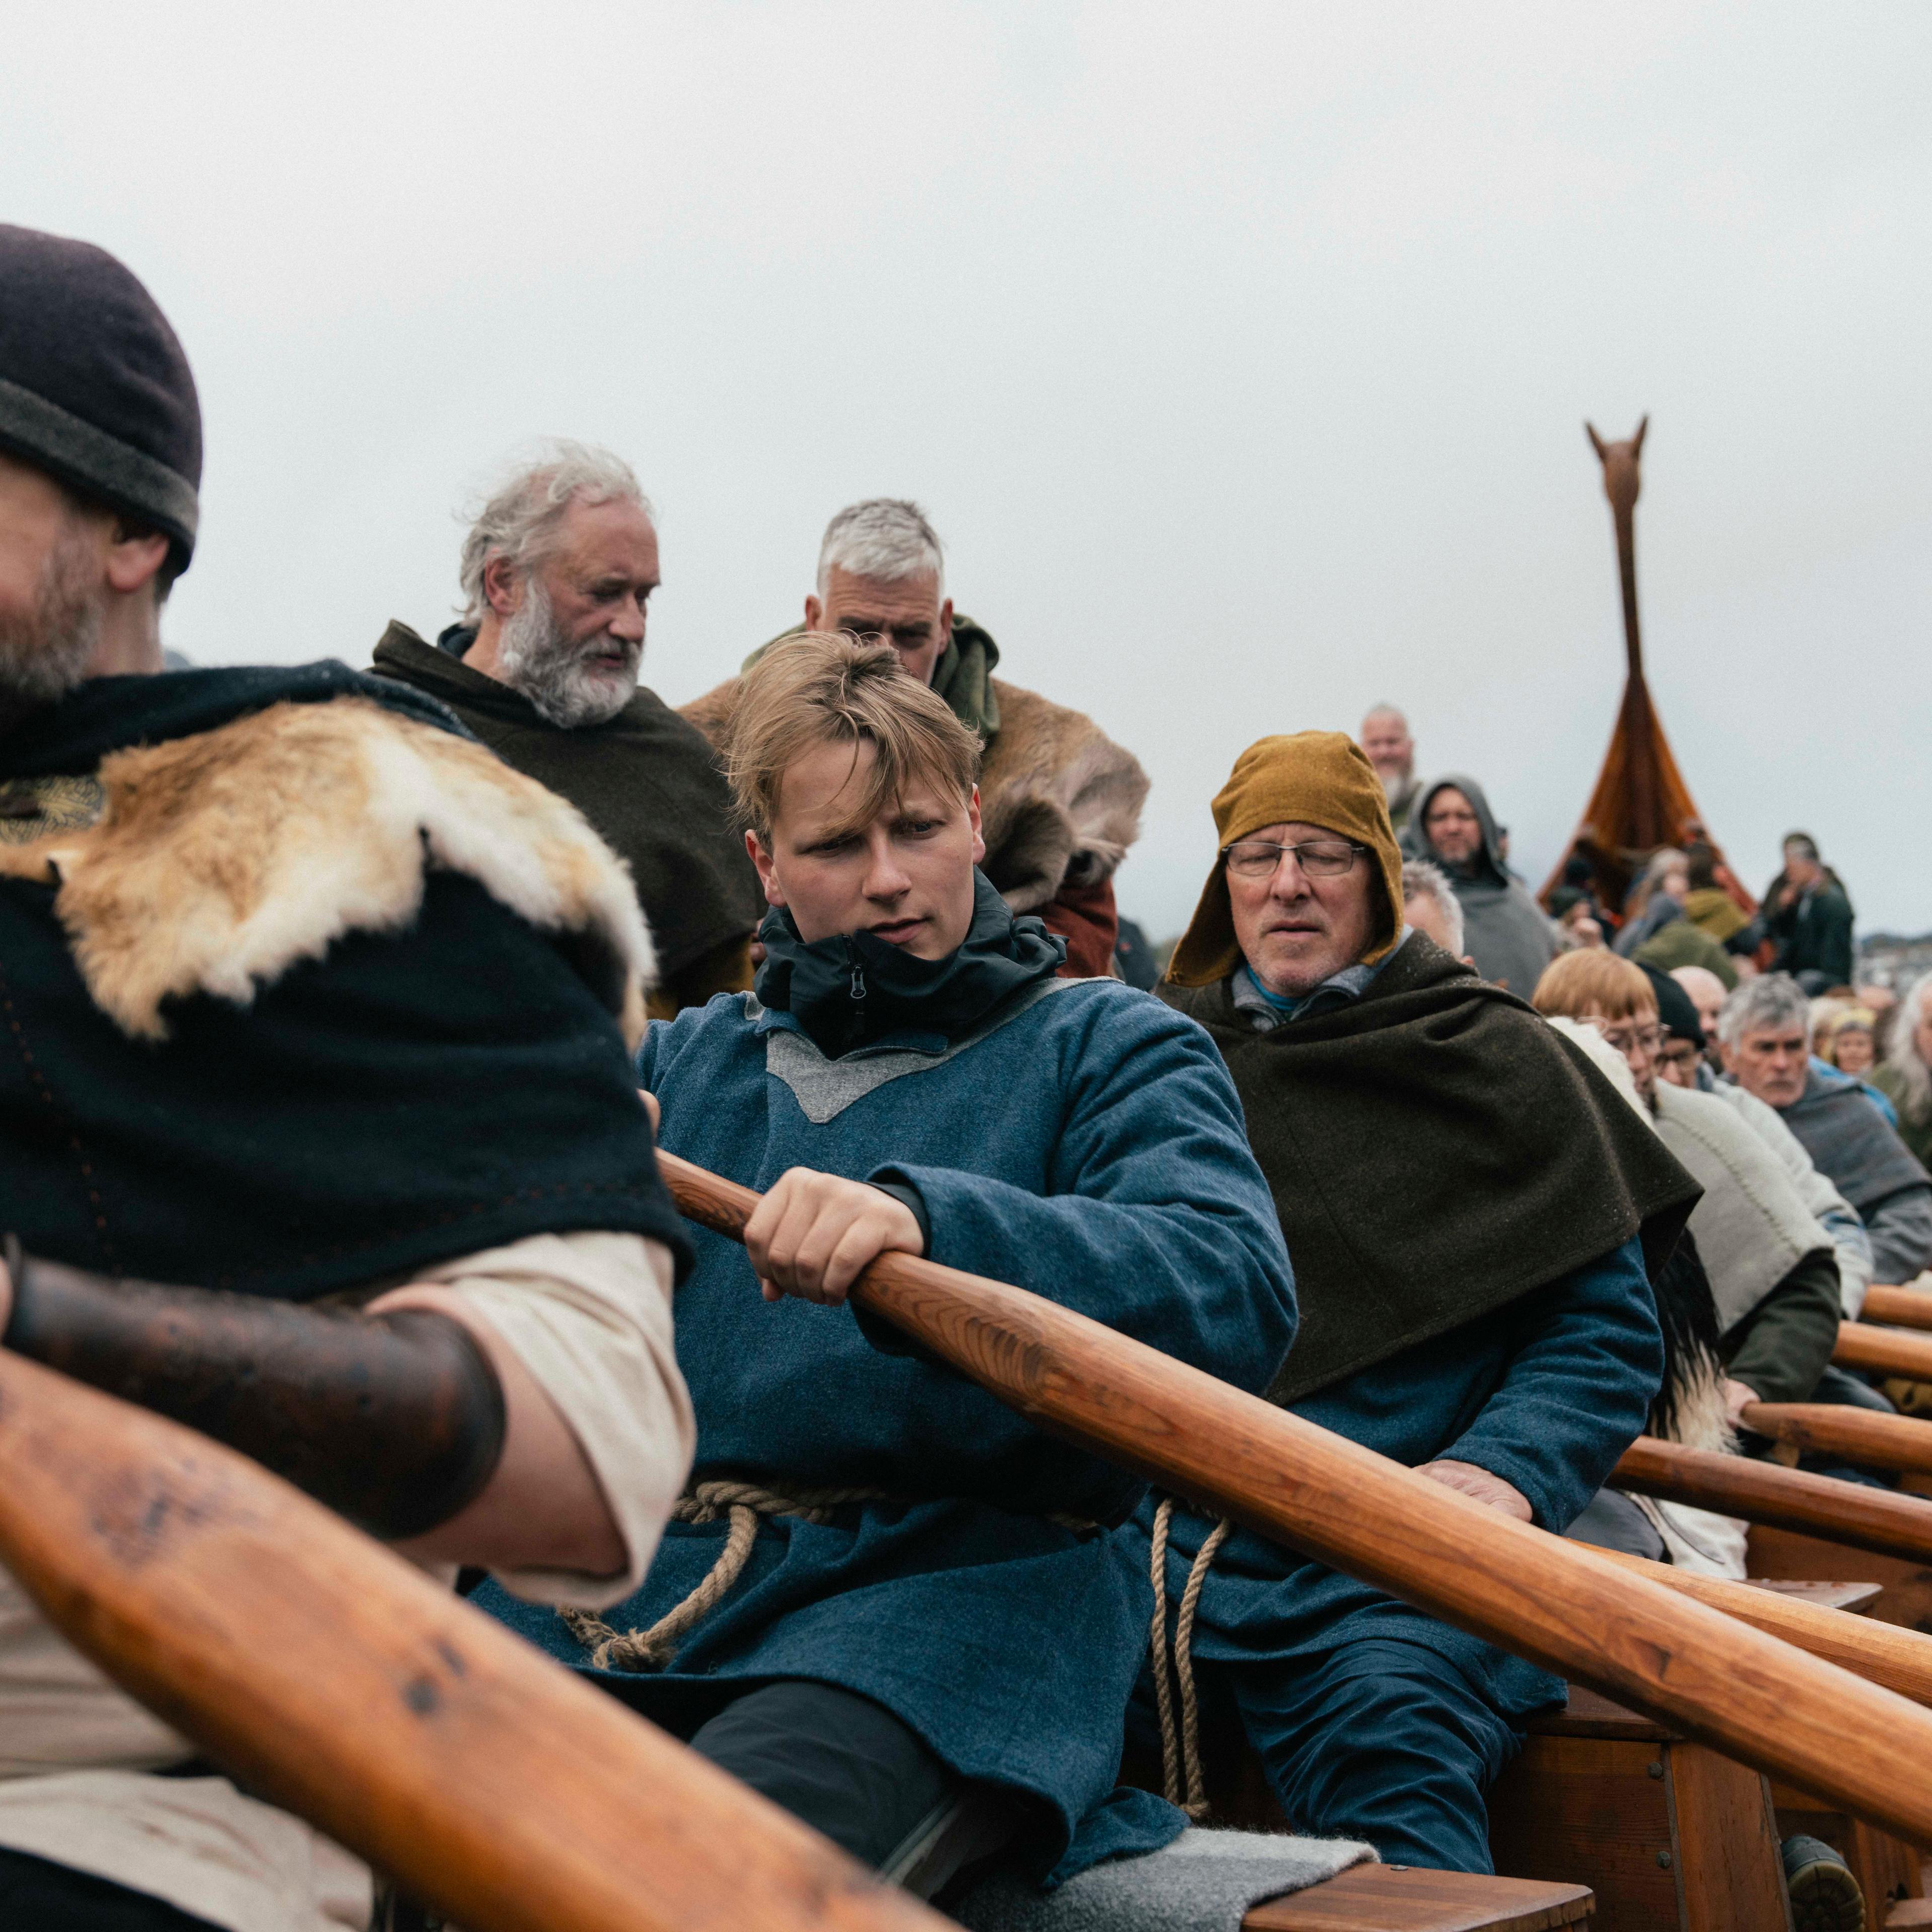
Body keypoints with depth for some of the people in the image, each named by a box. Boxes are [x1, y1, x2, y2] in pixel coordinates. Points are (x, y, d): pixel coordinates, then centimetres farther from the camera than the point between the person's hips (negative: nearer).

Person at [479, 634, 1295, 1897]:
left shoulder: (1108, 1046, 10)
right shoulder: (687, 1059, 24)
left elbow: (1236, 1294, -11)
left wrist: (926, 1217, -26)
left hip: (960, 1572, -4)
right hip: (650, 1578, 4)